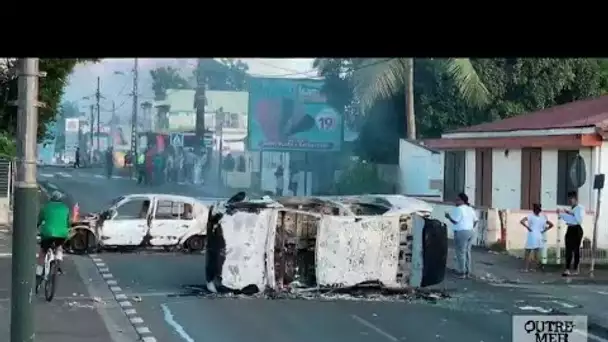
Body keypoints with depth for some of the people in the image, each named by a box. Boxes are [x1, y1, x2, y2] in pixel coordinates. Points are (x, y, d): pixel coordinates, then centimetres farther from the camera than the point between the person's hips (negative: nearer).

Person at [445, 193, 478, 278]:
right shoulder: (470, 209, 13)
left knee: (461, 253, -3)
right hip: (470, 232, 8)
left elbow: (455, 221, -17)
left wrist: (448, 216, -1)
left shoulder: (458, 209, -13)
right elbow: (475, 221, 17)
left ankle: (462, 273, -2)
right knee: (467, 252, 13)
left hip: (461, 233, -8)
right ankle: (467, 272, 15)